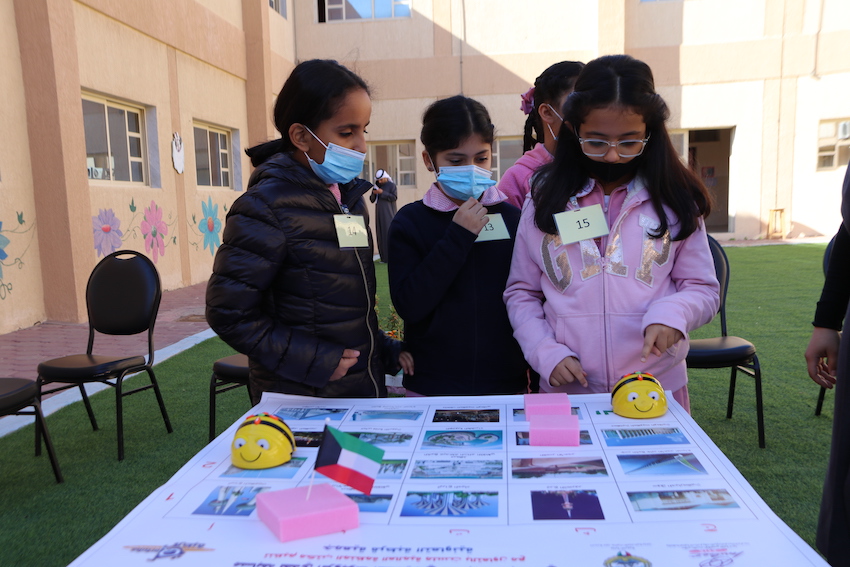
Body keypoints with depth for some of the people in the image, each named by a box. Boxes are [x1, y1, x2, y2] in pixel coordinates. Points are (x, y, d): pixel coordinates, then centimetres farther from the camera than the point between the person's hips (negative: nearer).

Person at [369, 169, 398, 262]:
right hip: (379, 213, 5)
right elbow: (372, 200, 13)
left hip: (388, 213, -5)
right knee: (380, 234, 1)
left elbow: (394, 197, -12)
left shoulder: (391, 185, -1)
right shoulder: (376, 186, 14)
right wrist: (373, 193, -8)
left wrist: (383, 193, -18)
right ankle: (384, 257, 3)